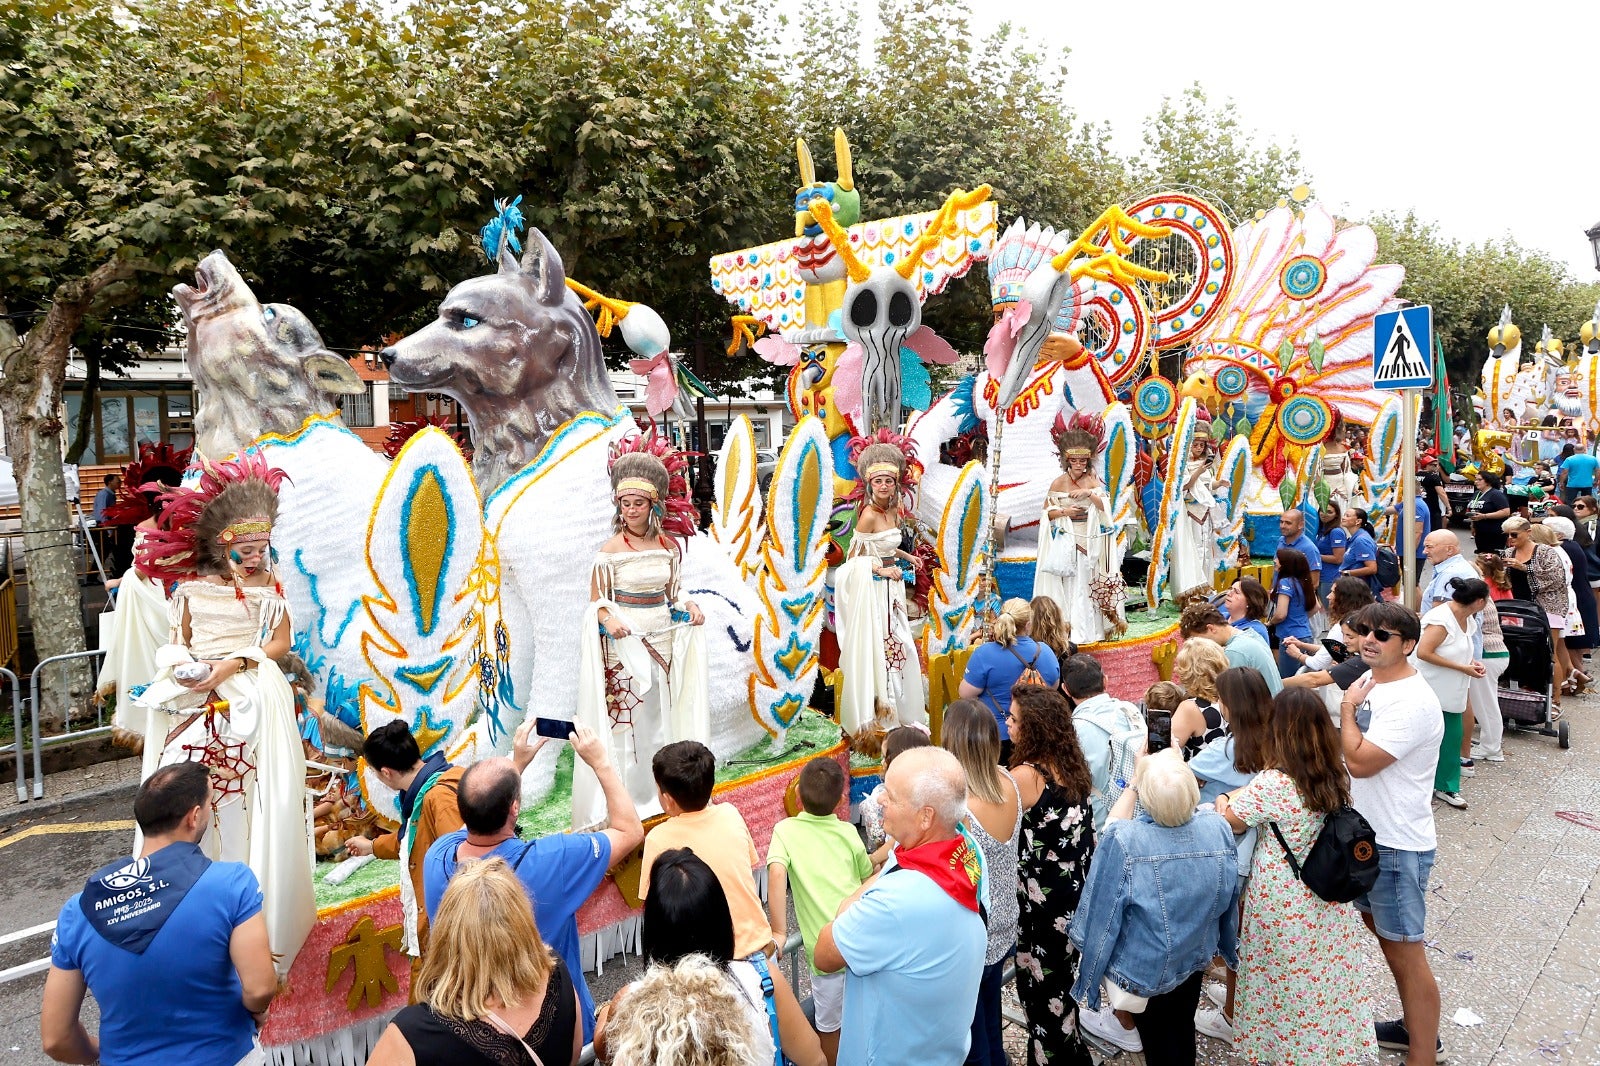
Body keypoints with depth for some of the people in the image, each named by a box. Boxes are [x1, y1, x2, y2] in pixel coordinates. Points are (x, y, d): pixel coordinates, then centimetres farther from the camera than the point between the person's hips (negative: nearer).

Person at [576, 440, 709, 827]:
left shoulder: (669, 545, 5)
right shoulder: (611, 550, -7)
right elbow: (596, 601, -5)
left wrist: (688, 607, -2)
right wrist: (608, 619, -24)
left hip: (663, 637, 4)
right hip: (626, 640, -4)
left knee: (661, 713, 9)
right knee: (625, 716, -1)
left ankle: (661, 791, 21)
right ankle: (625, 795, 9)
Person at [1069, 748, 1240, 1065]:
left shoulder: (1124, 840, -38)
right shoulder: (1219, 828, -23)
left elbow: (1103, 914, -21)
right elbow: (1227, 900, 0)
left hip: (1143, 968, -3)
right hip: (1195, 960, 3)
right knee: (1181, 1031, 32)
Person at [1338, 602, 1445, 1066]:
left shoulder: (1412, 702, -25)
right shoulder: (1369, 681, 3)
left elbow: (1359, 761, -27)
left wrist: (1347, 707, -16)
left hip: (1397, 845, -9)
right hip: (1364, 833, 9)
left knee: (1405, 953, 1)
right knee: (1384, 936, 23)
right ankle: (1415, 1027, 40)